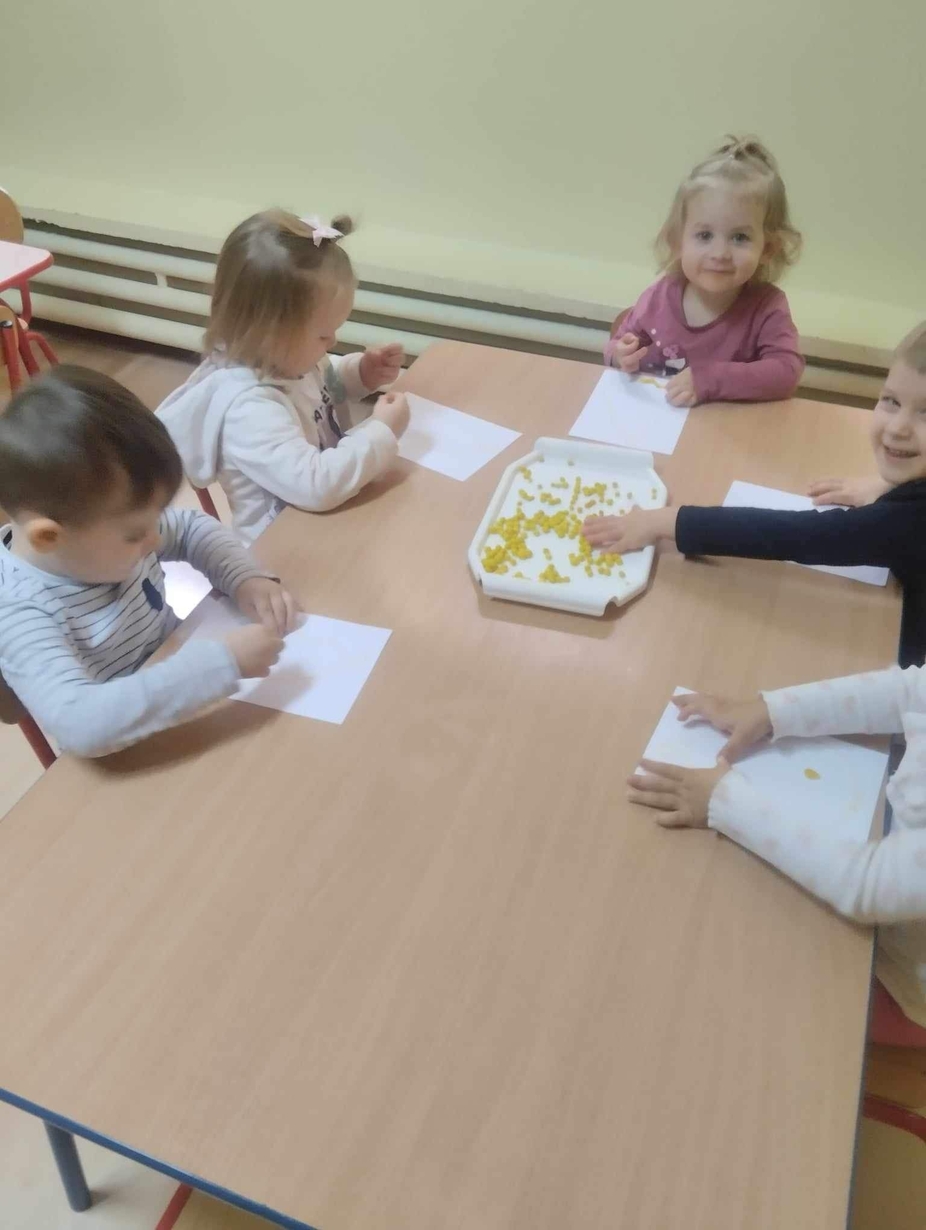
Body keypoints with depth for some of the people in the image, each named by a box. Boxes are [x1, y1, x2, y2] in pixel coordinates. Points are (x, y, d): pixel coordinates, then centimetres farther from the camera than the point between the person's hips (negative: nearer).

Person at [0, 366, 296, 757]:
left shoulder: (110, 527, -10)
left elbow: (193, 528, 8)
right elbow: (80, 725, -43)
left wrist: (246, 578, -10)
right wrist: (222, 665, -43)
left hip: (191, 719, 5)